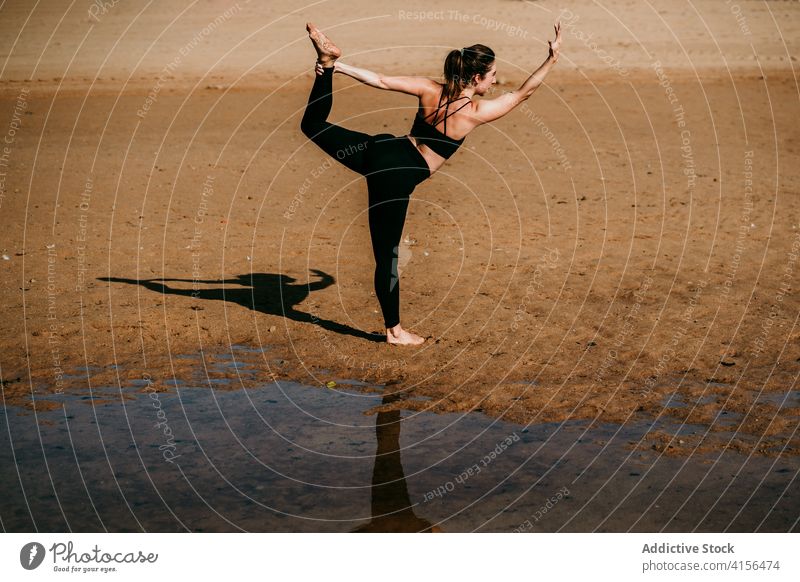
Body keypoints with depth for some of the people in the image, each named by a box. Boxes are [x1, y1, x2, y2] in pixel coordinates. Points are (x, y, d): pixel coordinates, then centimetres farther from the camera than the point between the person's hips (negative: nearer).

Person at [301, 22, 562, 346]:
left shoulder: (429, 89, 3)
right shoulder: (477, 112, -8)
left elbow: (381, 81, 0)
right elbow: (524, 92, 4)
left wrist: (337, 67, 5)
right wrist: (552, 59, 9)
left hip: (381, 149, 4)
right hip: (397, 176, -4)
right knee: (387, 255, 4)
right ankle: (394, 331, 16)